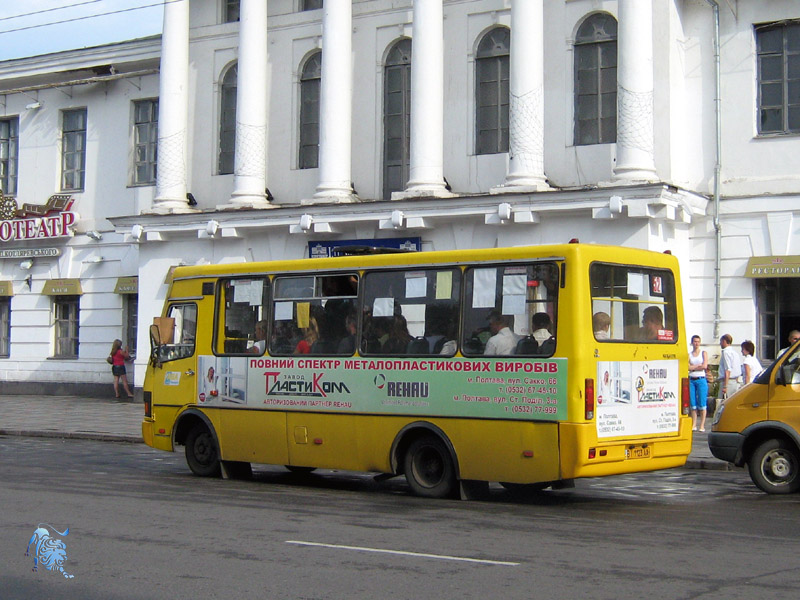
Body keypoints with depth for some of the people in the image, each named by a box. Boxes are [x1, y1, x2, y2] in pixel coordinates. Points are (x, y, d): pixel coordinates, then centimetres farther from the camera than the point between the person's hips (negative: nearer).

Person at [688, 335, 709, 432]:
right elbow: (687, 367, -2)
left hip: (701, 380, -3)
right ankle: (694, 425, 7)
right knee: (693, 404, 2)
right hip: (691, 380, 3)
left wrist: (693, 367, -3)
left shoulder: (703, 353, 6)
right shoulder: (689, 354, 12)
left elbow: (704, 366, -7)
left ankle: (702, 426, -3)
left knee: (702, 404, -5)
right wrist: (699, 366, -6)